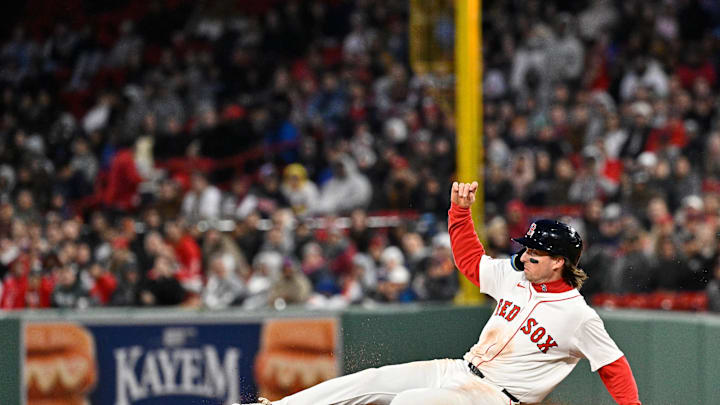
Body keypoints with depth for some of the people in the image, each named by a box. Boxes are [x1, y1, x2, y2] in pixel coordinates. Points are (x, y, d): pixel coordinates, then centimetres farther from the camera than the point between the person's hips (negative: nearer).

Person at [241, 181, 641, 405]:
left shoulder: (579, 316, -15)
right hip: (460, 371, 8)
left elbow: (614, 367, -11)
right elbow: (469, 258, 19)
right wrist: (460, 208, 6)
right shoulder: (514, 276, 6)